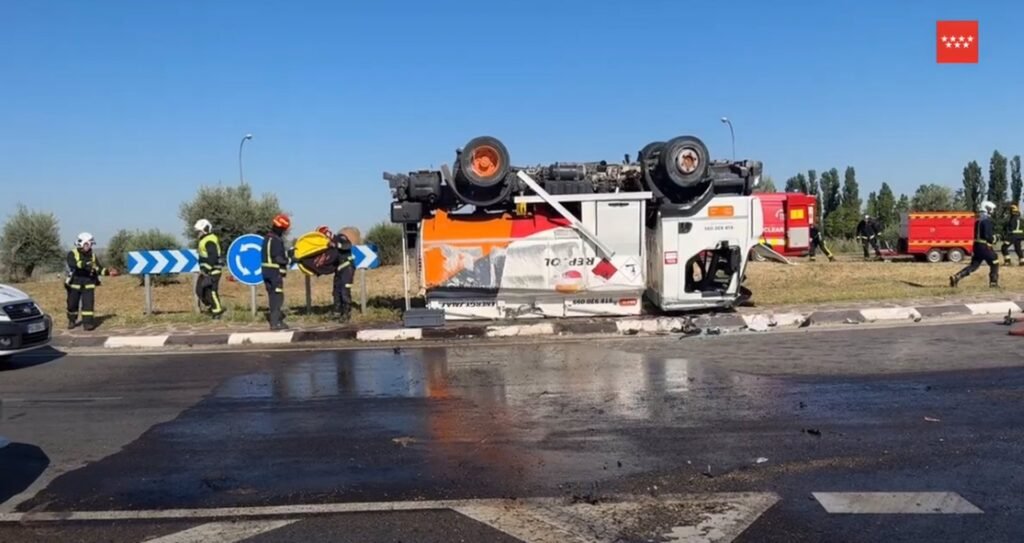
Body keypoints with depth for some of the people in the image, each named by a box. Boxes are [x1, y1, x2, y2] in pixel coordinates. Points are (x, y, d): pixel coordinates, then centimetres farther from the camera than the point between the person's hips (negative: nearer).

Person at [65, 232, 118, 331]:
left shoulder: (92, 255, 9)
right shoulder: (72, 254, -6)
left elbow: (98, 268, 11)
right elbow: (72, 263, -27)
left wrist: (108, 272, -5)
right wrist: (85, 264, -40)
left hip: (88, 284, 2)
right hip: (75, 283, -2)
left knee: (88, 303, -8)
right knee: (72, 304, 9)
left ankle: (88, 323, -6)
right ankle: (72, 321, 30)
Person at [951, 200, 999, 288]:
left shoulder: (978, 220, 14)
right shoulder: (987, 220, -15)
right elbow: (988, 235, -22)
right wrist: (993, 240, -3)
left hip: (977, 245, 8)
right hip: (984, 246, -8)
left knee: (973, 265, 9)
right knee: (994, 263, 9)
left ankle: (956, 277, -5)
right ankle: (993, 282, 12)